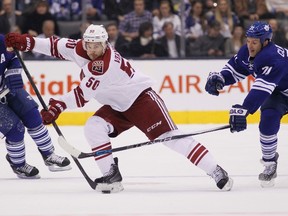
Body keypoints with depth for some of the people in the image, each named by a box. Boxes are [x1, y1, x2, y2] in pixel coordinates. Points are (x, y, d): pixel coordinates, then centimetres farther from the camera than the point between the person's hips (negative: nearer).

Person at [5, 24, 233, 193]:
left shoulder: (106, 64, -30)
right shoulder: (83, 49, -6)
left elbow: (83, 95, -29)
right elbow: (58, 47, 2)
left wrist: (58, 106, -29)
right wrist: (28, 42, -7)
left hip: (141, 99, -8)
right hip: (118, 107, 8)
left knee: (171, 137, -18)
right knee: (93, 127, -14)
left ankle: (216, 171, -17)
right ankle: (112, 175, -10)